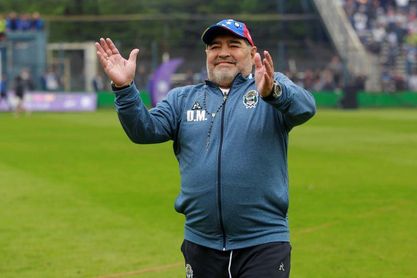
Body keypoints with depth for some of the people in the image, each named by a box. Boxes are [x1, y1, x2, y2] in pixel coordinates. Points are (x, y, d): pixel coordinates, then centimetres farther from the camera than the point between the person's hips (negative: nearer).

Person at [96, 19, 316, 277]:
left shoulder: (276, 87, 3)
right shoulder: (183, 98, 14)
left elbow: (304, 106, -18)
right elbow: (145, 129, 0)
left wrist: (273, 91, -40)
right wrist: (125, 88, -18)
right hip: (201, 244, 4)